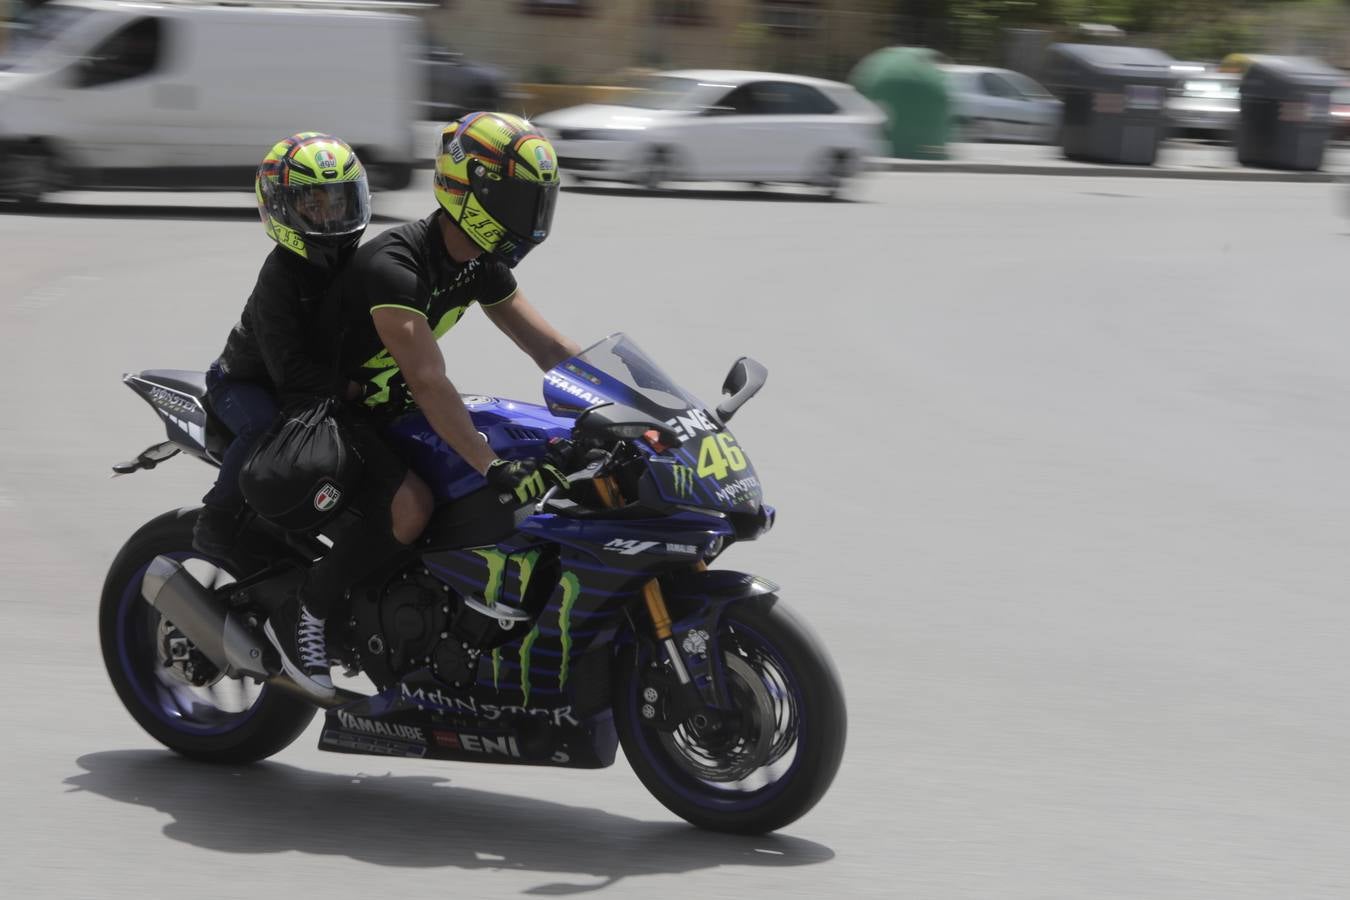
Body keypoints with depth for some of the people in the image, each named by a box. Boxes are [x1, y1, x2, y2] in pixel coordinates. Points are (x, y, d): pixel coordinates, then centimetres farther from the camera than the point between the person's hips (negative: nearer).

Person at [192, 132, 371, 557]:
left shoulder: (356, 263, -4)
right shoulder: (280, 275, -26)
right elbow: (287, 367, -31)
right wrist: (346, 386, -38)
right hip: (244, 380, -7)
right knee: (263, 427, -38)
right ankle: (215, 519, -22)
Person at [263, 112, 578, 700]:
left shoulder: (481, 265, -2)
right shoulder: (392, 265, -31)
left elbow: (548, 348, 1)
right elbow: (428, 379, -41)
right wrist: (494, 468, -48)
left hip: (395, 410, 9)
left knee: (545, 473, 1)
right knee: (411, 505, -35)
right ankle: (301, 615, -16)